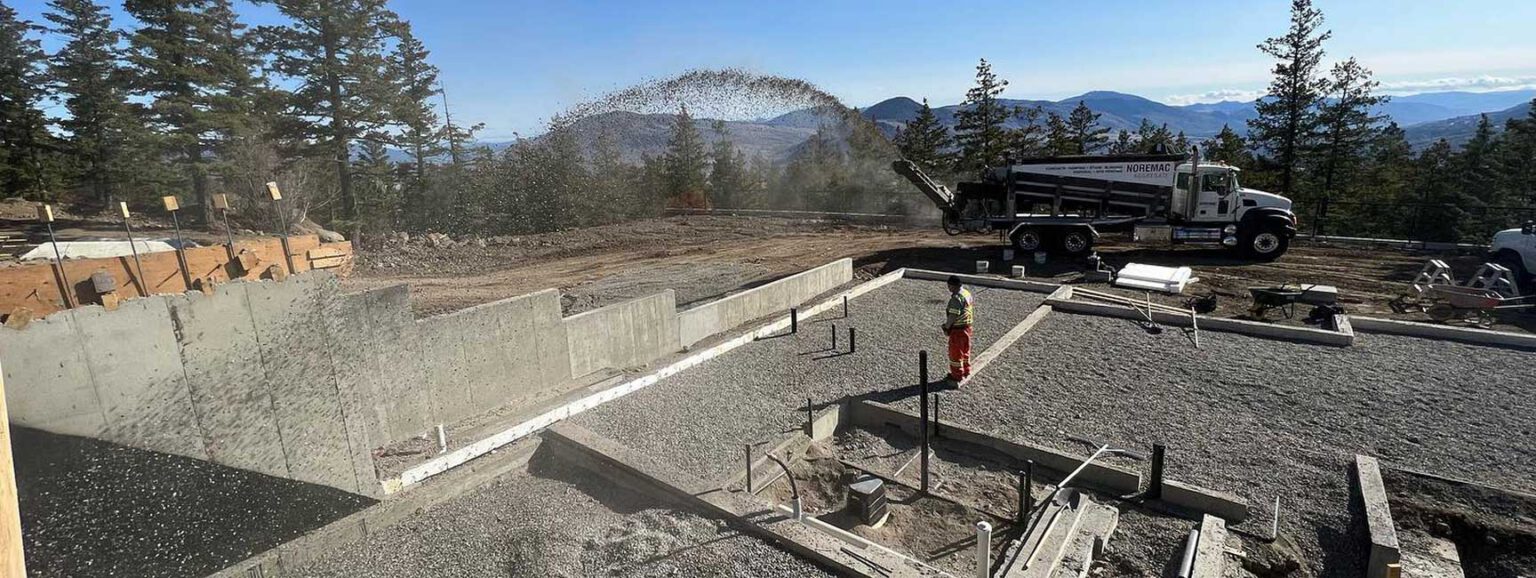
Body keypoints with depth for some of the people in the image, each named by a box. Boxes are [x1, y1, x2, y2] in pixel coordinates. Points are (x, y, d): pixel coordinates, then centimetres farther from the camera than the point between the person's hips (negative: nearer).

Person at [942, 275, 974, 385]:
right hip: (967, 326, 10)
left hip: (957, 329, -10)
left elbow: (953, 316, -26)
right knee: (965, 350, 22)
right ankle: (966, 372, 35)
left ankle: (957, 377, 12)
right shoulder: (966, 292, 4)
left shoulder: (956, 298, -26)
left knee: (955, 353, 3)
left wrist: (946, 327, -14)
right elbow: (972, 305, 15)